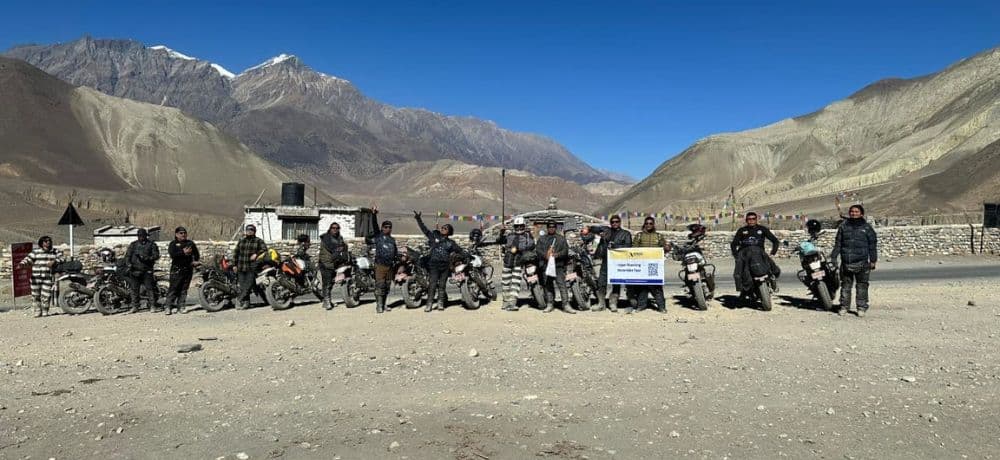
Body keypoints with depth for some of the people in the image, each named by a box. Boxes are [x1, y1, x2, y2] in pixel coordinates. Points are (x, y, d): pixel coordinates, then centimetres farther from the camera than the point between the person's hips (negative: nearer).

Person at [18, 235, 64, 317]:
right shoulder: (35, 251, 5)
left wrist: (54, 261, -19)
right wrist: (22, 263, -26)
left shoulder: (55, 252, 11)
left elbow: (61, 258, 0)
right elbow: (28, 258, -5)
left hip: (48, 278, 0)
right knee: (35, 295, 1)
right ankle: (37, 311, 13)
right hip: (36, 278, 0)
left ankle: (45, 311, 12)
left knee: (46, 296, -3)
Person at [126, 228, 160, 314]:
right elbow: (127, 255, 11)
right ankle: (135, 307, 11)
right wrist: (129, 264, -6)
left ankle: (152, 306, -2)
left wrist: (147, 258, -19)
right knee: (135, 289, 5)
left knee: (149, 288, -5)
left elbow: (156, 255, -2)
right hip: (135, 270, 3)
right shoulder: (133, 245, 14)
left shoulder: (151, 245, 6)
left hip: (147, 270, -3)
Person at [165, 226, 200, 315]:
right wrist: (183, 253, -19)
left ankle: (181, 306, 9)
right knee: (173, 288, -7)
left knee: (184, 289, 5)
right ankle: (168, 306, -5)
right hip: (176, 270, -3)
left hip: (188, 269, 3)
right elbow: (172, 254, -12)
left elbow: (196, 254, 16)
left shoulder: (190, 243, 16)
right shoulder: (173, 244, 5)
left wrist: (196, 261, -3)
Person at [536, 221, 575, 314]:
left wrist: (558, 254, -16)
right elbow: (537, 249, 5)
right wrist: (545, 255, -14)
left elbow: (566, 250, 4)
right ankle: (549, 304, 12)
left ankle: (566, 305, -10)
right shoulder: (542, 239, 18)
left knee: (562, 284, -9)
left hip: (558, 265, -2)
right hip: (546, 265, 2)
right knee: (548, 285, 4)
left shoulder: (561, 238, 14)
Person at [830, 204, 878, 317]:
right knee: (845, 285, 8)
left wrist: (873, 260, 3)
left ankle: (862, 307, 8)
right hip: (846, 262, 2)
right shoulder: (844, 225, 9)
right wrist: (833, 257, 7)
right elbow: (838, 243, 12)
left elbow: (872, 245, 7)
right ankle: (844, 306, 16)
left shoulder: (867, 227, 4)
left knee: (862, 286, 2)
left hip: (861, 262, -2)